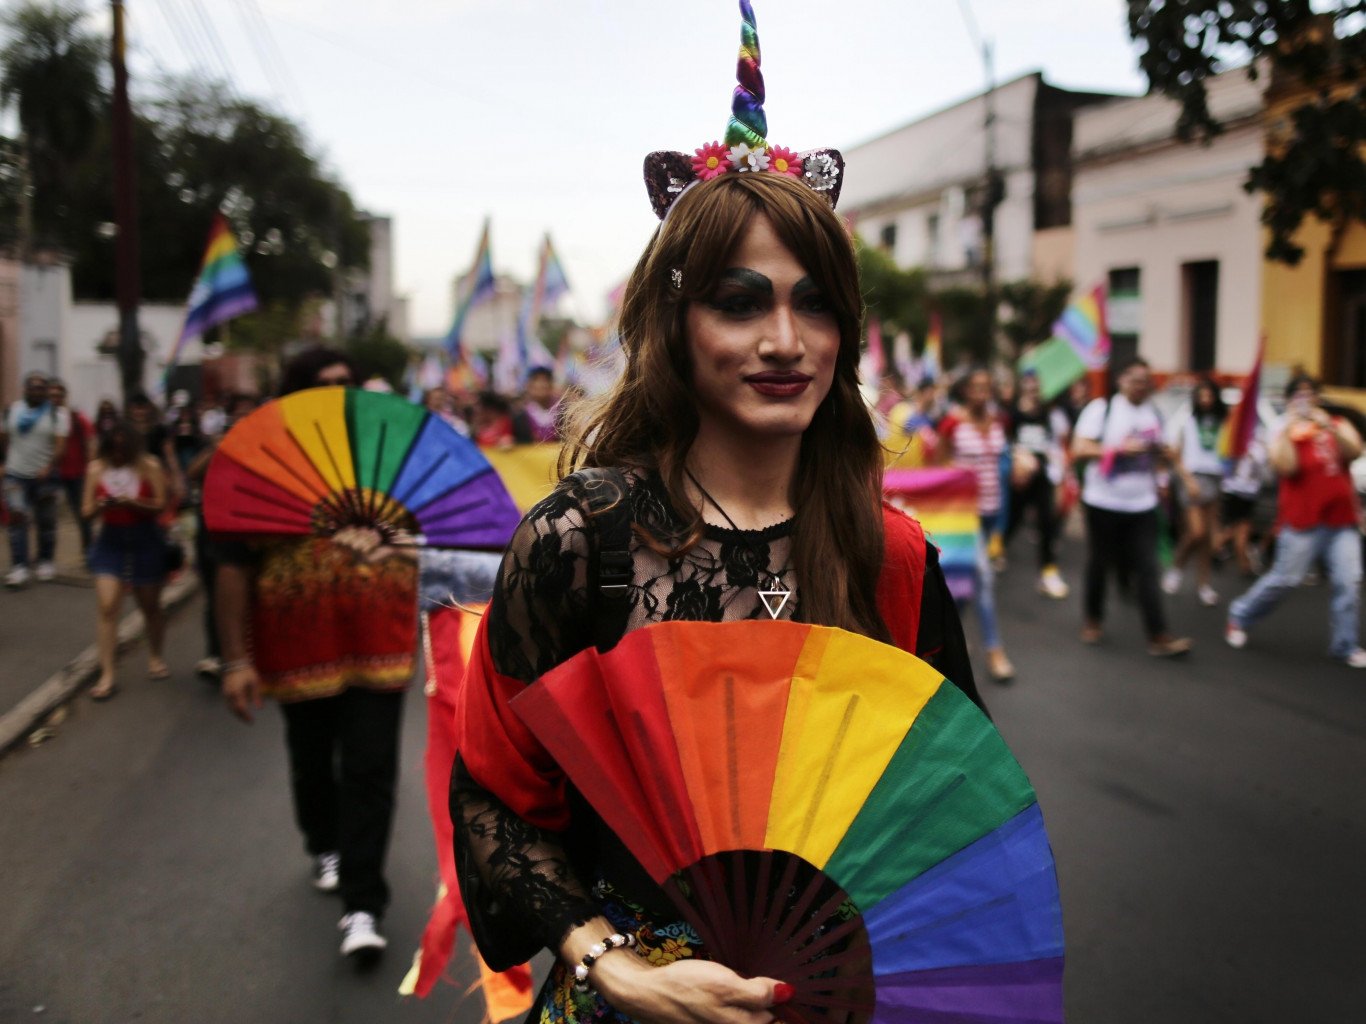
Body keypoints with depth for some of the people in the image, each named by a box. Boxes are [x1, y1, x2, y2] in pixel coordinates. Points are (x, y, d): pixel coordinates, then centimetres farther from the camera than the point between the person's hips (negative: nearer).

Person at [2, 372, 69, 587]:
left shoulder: (57, 414, -3)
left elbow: (61, 445, -14)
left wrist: (48, 467, -27)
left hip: (45, 475, -1)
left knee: (46, 521, 8)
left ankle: (45, 562, 24)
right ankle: (19, 567, -11)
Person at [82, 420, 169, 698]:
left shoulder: (149, 466, -5)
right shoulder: (97, 469, -1)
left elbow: (160, 505, -8)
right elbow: (86, 511, -2)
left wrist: (133, 503, -24)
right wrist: (101, 506, -23)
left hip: (146, 542, -1)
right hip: (110, 542, 1)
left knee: (150, 605, 12)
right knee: (106, 606, -10)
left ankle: (155, 657, 34)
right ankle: (107, 673, -7)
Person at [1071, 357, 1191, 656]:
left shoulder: (1154, 413, 10)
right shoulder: (1101, 409, -6)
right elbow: (1079, 450, -15)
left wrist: (1163, 455, -2)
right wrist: (1122, 448, -23)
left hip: (1142, 505, 3)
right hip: (1104, 503, -3)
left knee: (1147, 568, -2)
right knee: (1099, 564, 11)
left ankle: (1158, 637, -4)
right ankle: (1093, 620, 32)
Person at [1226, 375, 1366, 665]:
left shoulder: (1338, 425, 11)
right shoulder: (1286, 436, 2)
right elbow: (1285, 467, -18)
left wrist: (1328, 426, -22)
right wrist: (1288, 426, -18)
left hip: (1342, 521, 4)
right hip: (1303, 522, -3)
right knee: (1284, 578, -2)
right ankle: (1240, 616, 19)